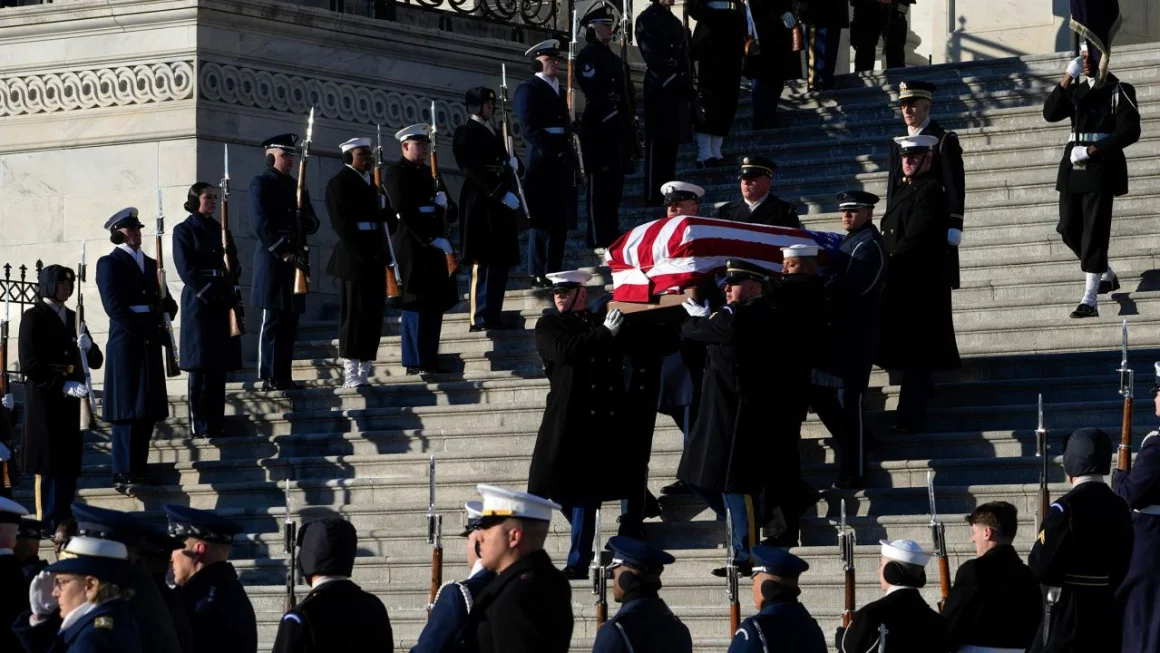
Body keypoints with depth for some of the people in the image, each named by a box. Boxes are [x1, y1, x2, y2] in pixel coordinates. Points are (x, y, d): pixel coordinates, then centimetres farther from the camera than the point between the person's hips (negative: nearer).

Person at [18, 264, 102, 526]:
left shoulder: (73, 318, 16)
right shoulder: (34, 317, -3)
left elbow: (96, 361, 16)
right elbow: (30, 365, -11)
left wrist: (88, 347, -7)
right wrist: (64, 385, -19)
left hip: (70, 404, 6)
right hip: (44, 402, -6)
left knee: (69, 467, 3)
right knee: (47, 466, -5)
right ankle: (47, 528, -3)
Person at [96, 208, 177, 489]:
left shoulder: (150, 264, 18)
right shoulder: (110, 263, -2)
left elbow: (167, 302, 16)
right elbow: (114, 306, -12)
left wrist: (162, 321, -6)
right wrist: (146, 328, -17)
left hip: (149, 345, 7)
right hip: (125, 343, -7)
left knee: (148, 410, 5)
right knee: (127, 410, -8)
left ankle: (139, 470, 9)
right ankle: (123, 473, -9)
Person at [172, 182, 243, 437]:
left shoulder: (221, 231, 17)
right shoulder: (184, 231, 1)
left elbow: (234, 265, 12)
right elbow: (186, 269, -8)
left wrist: (229, 287, -7)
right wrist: (208, 293, -16)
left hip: (223, 303, 5)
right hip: (199, 302, -5)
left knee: (219, 368, 3)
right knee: (200, 369, -6)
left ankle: (216, 425, 6)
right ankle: (200, 427, -6)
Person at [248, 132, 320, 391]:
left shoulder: (297, 186, 20)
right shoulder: (261, 184, -2)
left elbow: (313, 224, 19)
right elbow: (262, 224, -13)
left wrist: (307, 221, -6)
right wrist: (284, 253, -19)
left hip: (295, 260, 7)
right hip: (273, 260, -7)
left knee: (290, 321, 6)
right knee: (273, 321, -7)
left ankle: (283, 376, 9)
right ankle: (269, 377, -6)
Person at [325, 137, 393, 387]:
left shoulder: (370, 181, 19)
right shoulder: (339, 183, -6)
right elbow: (341, 223, -13)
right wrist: (361, 254, -19)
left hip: (374, 260, 8)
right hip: (355, 260, -8)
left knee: (372, 318, 6)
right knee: (354, 316, -7)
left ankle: (363, 374, 9)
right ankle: (350, 375, -4)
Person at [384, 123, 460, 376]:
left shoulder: (428, 172, 20)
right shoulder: (397, 172, -6)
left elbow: (441, 207, 23)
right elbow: (405, 211, -15)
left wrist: (443, 203, -1)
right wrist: (431, 239, -19)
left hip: (433, 247, 8)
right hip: (413, 247, -8)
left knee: (435, 304, 8)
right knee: (417, 304, -7)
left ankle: (428, 359, 13)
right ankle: (416, 362, -5)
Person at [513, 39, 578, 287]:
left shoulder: (559, 90, 21)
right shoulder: (528, 90, -4)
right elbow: (529, 129, -13)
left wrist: (570, 157, 11)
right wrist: (554, 152, -19)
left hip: (561, 164, 8)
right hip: (540, 163, -8)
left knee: (560, 220, 7)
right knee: (542, 220, -7)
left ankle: (554, 272, 12)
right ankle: (538, 273, -5)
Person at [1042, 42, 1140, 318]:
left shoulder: (1119, 91, -2)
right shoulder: (1076, 90, 14)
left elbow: (1129, 131, -11)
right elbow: (1050, 113, 0)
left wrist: (1092, 150, -17)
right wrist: (1068, 77, -8)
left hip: (1100, 169, -6)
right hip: (1072, 169, 6)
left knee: (1094, 233, -8)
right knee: (1069, 230, 6)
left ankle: (1090, 301, -8)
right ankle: (1106, 275, 28)